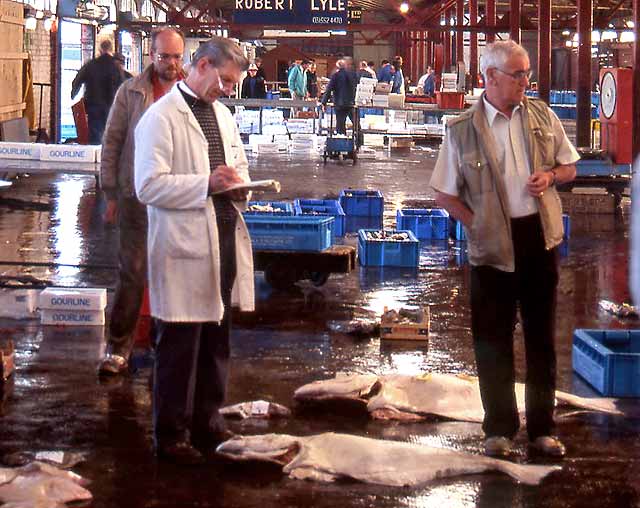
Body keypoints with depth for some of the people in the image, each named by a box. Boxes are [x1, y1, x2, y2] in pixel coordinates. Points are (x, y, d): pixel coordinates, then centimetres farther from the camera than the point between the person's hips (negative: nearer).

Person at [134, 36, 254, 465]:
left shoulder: (222, 114, 15)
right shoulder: (161, 118, -10)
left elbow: (239, 165, 27)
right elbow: (148, 185, -17)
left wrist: (239, 185, 4)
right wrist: (207, 184, -23)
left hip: (224, 241, 8)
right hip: (184, 249, -8)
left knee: (217, 341, 15)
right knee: (179, 346, -1)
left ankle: (209, 423, 27)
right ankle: (172, 434, 9)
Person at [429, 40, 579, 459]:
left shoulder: (543, 117, 3)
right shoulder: (462, 131, -6)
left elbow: (570, 167, 14)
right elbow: (446, 196, -1)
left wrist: (550, 176, -8)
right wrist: (479, 227, -10)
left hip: (540, 238, 3)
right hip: (494, 246, -3)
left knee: (542, 337, 9)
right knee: (494, 341, 4)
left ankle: (542, 428, 20)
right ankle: (500, 429, 17)